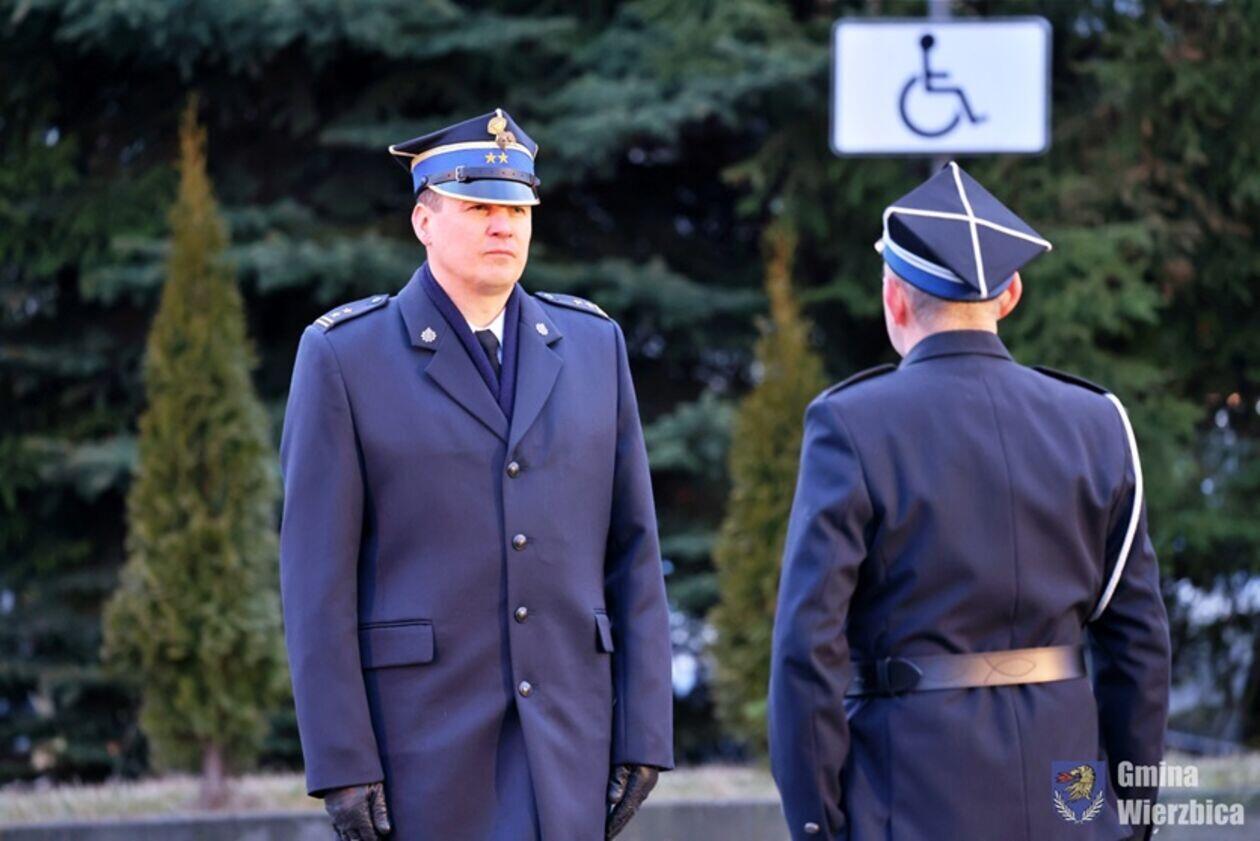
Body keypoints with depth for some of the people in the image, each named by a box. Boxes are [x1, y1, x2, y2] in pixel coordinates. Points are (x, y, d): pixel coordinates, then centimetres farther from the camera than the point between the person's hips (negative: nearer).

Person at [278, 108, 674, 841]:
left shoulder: (592, 346, 8)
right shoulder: (344, 357, -3)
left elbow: (632, 553, 9)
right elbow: (319, 577, -6)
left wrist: (644, 734, 2)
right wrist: (340, 765, -12)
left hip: (563, 738, 3)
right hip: (419, 731, -3)